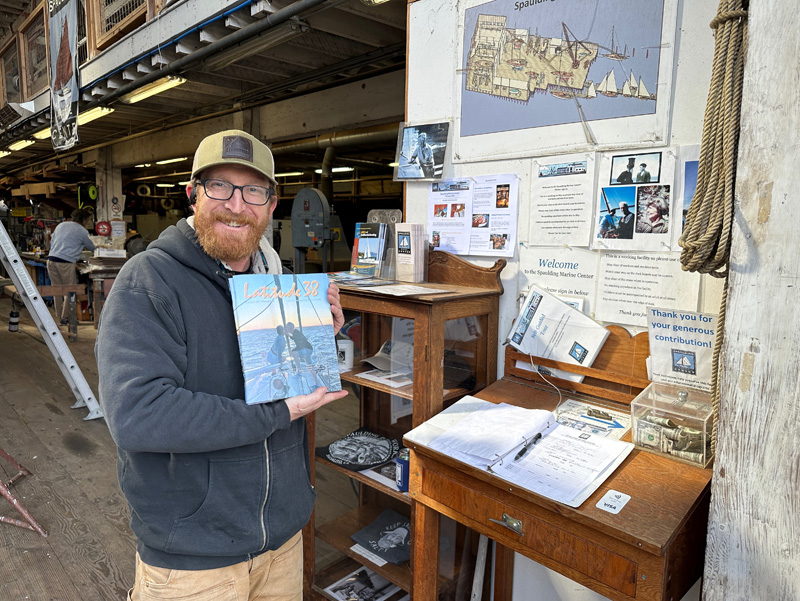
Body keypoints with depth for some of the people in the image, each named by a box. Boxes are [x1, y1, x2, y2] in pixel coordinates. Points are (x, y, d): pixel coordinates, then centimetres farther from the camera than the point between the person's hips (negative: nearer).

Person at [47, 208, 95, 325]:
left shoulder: (60, 225, 20)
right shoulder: (82, 231, 3)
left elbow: (51, 242, 27)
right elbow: (91, 247, 16)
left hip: (51, 259, 6)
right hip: (65, 262, -6)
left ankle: (58, 316, 20)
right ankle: (65, 317, 4)